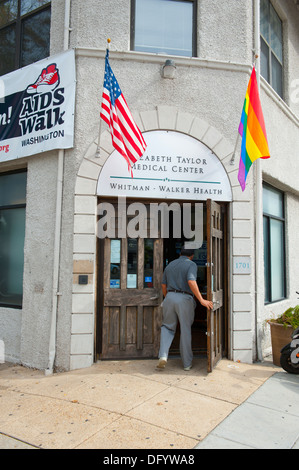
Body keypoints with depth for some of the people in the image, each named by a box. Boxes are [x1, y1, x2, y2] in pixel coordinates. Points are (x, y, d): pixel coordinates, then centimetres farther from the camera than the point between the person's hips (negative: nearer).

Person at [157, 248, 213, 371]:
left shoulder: (170, 265, 16)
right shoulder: (191, 265, -2)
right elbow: (191, 282, -18)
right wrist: (201, 300, -18)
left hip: (170, 297, 4)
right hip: (185, 299, -3)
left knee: (167, 327, 16)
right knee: (185, 331, 9)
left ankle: (163, 355, -4)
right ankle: (187, 363, 19)